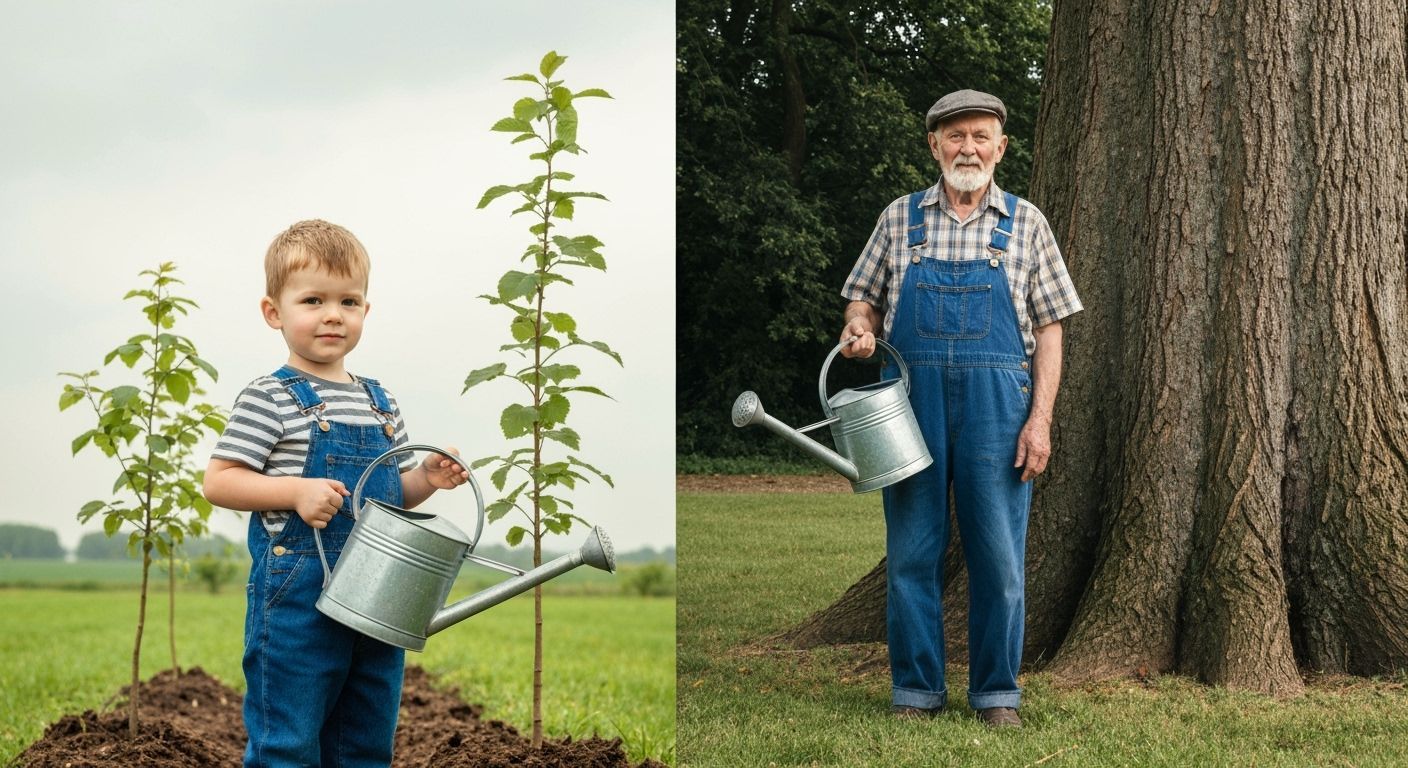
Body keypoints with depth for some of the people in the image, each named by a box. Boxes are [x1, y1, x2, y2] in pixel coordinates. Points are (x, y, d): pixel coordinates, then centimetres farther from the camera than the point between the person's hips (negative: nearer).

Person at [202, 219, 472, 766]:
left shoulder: (381, 404, 14)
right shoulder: (269, 399, -6)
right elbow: (218, 483, -10)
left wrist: (426, 479, 2)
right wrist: (297, 492, -21)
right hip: (296, 596, -6)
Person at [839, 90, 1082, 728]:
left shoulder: (1024, 223, 7)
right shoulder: (900, 219, 10)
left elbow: (1048, 330, 5)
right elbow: (865, 299, 17)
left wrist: (1040, 419, -5)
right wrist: (860, 328, -8)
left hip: (997, 401, -1)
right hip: (911, 396, 1)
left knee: (998, 551, 0)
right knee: (911, 549, 2)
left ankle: (996, 693, 10)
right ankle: (916, 690, 11)